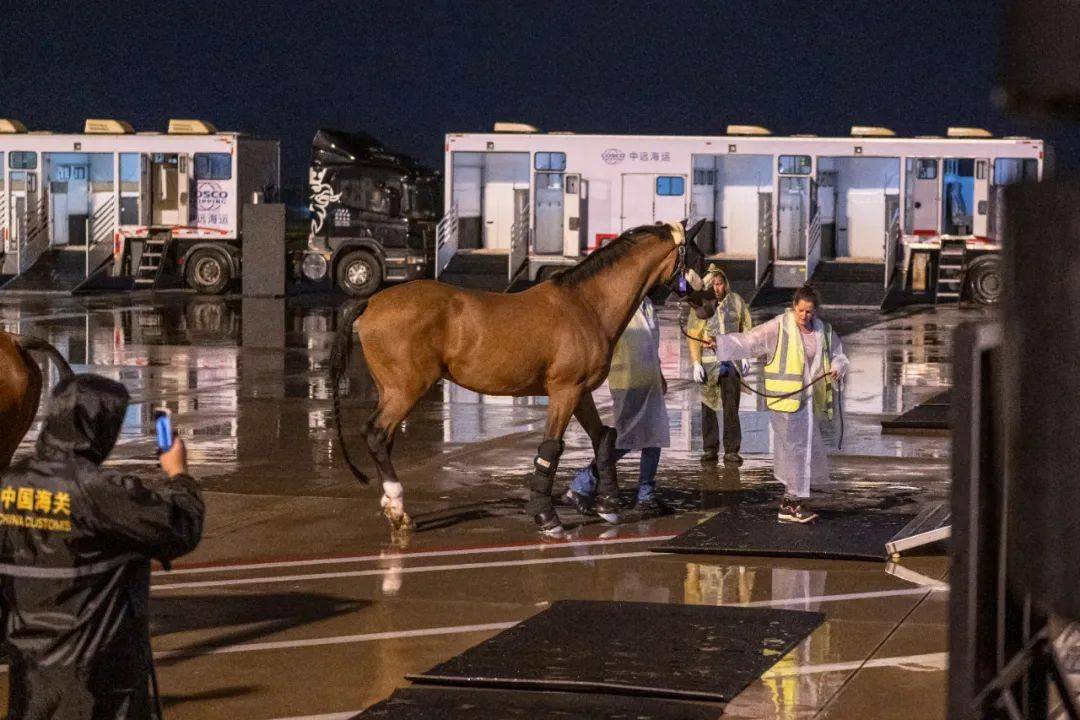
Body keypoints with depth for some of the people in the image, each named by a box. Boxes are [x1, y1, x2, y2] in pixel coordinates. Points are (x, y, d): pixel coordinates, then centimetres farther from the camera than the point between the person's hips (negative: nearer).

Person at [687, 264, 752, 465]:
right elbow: (693, 336, -2)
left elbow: (746, 329, 11)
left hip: (731, 360, 0)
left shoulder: (736, 301, 3)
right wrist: (696, 363, -9)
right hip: (708, 361, 0)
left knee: (731, 407, -4)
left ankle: (731, 451, -1)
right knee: (708, 406, 7)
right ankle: (710, 449, 15)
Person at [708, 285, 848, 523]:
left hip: (811, 401, 6)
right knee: (794, 449, -5)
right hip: (785, 400, -6)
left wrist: (837, 368, -2)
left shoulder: (824, 332, 8)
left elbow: (839, 355, 20)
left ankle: (789, 502, 20)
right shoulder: (778, 328, -7)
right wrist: (719, 342, -25)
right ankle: (794, 503, 3)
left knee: (809, 449, 9)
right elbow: (748, 341, -12)